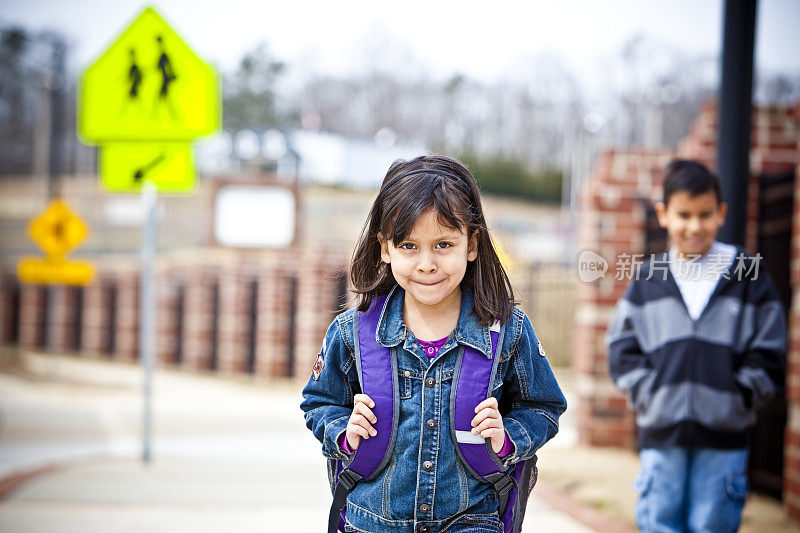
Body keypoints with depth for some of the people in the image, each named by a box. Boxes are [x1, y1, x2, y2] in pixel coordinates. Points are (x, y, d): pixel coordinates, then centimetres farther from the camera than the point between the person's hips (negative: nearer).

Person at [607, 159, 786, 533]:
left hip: (724, 436, -1)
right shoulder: (647, 281, 8)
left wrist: (737, 399, -6)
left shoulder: (748, 278, 3)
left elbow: (768, 353, 3)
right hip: (661, 433, 2)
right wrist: (648, 396, -3)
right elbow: (622, 348, 8)